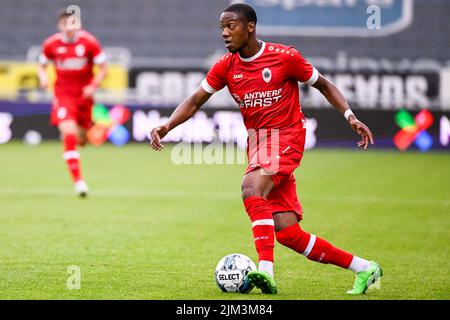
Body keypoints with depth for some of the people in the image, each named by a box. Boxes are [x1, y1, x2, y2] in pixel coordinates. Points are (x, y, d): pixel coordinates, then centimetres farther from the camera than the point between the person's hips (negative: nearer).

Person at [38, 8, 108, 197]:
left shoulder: (89, 42, -9)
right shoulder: (51, 44, -5)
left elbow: (104, 68, -3)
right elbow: (42, 66, 10)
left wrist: (93, 86, -17)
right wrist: (43, 77, -13)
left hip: (84, 96, 1)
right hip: (63, 95, -1)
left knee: (81, 140, 12)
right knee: (69, 136, -20)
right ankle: (78, 180, -18)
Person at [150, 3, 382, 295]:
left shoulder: (284, 57, -9)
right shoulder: (225, 67, 3)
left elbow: (323, 85, 3)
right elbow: (195, 102, 10)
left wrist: (350, 116, -7)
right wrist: (166, 127, -6)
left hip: (286, 138, -5)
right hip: (256, 141, 5)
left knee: (251, 186, -34)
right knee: (286, 232, -2)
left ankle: (266, 269, -39)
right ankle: (364, 268, 10)